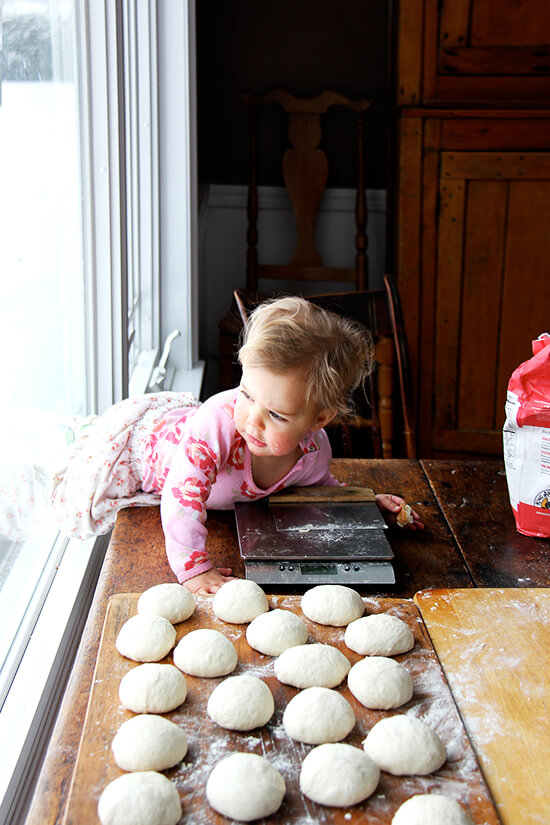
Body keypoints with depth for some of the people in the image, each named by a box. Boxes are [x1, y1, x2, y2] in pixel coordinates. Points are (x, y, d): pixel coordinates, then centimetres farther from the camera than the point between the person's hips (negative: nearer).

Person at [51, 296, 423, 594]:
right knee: (78, 506, 11)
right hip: (139, 432, -5)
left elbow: (321, 488, -5)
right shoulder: (217, 422, -49)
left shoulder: (315, 451, -29)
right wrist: (192, 569, -53)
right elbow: (183, 497, -49)